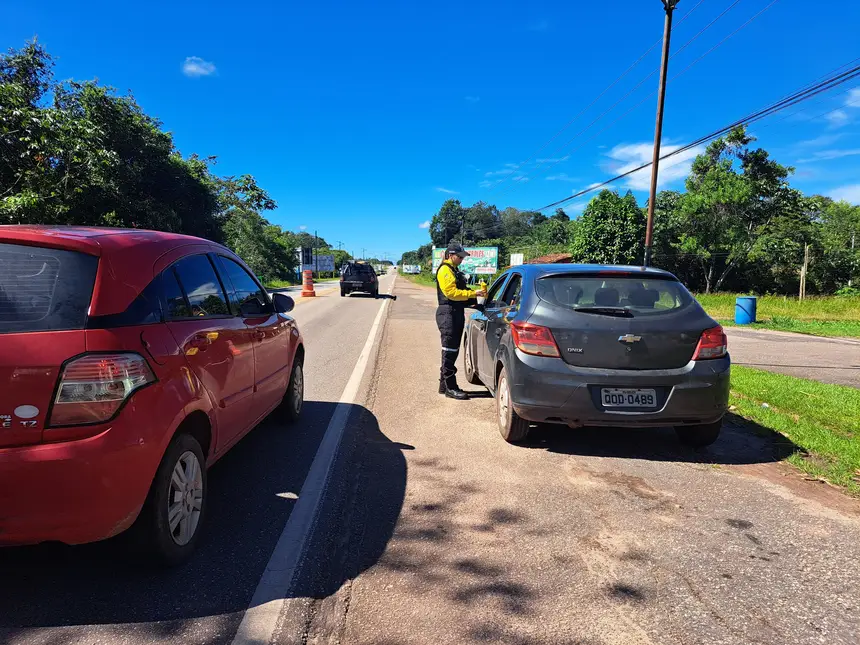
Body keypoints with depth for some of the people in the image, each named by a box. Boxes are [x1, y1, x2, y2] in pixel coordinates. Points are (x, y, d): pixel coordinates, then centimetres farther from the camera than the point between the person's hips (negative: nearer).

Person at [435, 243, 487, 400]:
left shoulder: (454, 271, 21)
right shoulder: (445, 270, -10)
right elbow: (451, 292, -20)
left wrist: (471, 300, 8)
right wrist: (473, 294, -21)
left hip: (456, 313, 10)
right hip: (448, 314, -10)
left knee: (452, 351, 13)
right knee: (449, 351, -8)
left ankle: (444, 384, 21)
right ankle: (450, 388, -5)